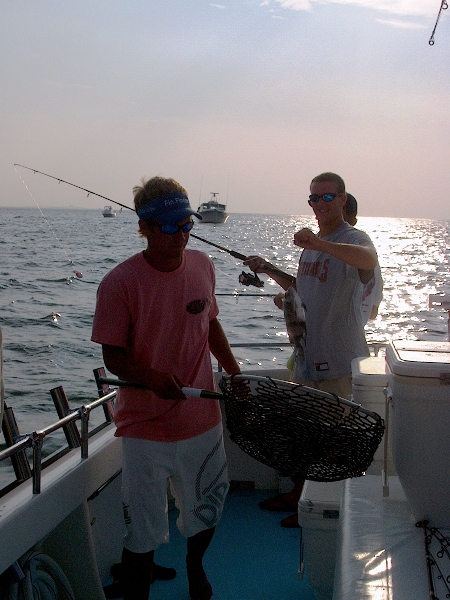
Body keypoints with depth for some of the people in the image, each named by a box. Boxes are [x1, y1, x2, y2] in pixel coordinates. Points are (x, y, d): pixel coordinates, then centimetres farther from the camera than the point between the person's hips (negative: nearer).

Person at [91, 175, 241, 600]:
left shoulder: (202, 266, 0)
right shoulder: (120, 283, -16)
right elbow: (113, 356, -11)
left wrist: (235, 373, 10)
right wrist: (152, 377, -29)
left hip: (203, 419, 5)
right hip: (146, 428, -5)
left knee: (206, 510, 24)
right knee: (142, 535, 3)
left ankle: (194, 564, 54)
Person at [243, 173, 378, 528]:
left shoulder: (353, 238, -15)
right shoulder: (311, 244, 13)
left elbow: (369, 259, -40)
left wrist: (321, 244, -55)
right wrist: (270, 270, 12)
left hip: (339, 356, -9)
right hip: (309, 352, 9)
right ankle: (299, 494, 37)